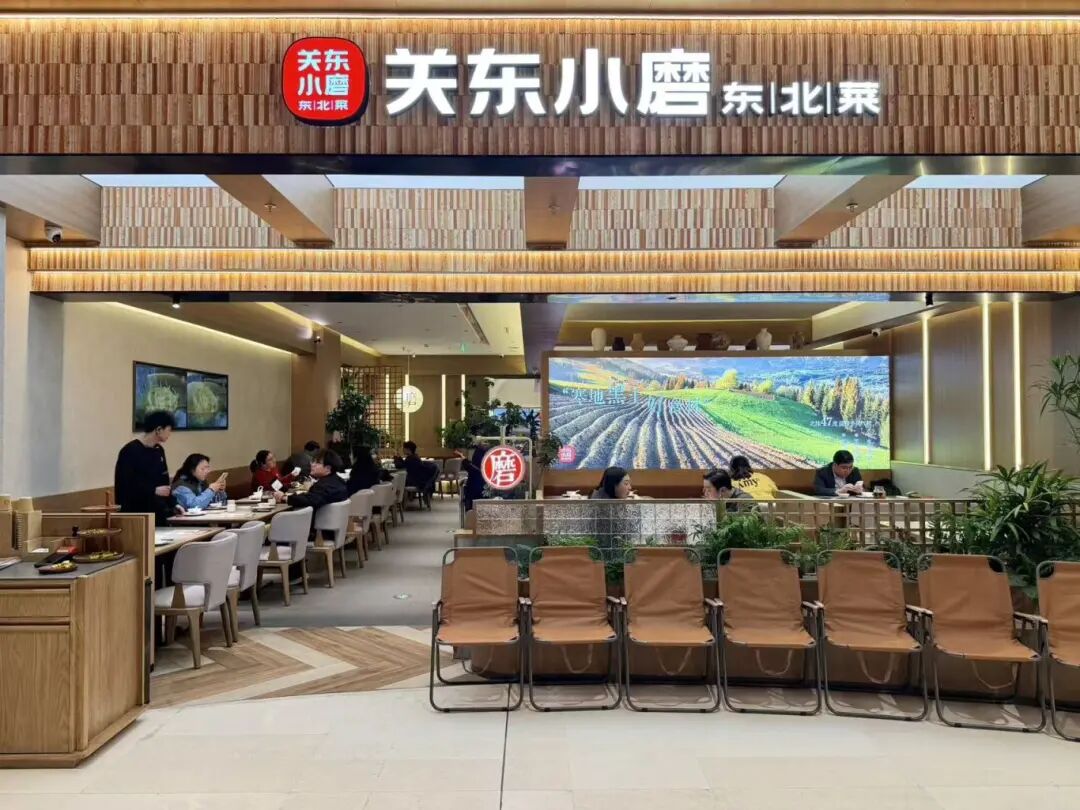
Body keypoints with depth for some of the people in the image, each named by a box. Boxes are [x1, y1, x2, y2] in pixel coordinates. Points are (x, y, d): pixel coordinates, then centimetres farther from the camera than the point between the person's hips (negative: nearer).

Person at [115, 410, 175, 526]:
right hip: (135, 514, -7)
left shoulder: (159, 450, 11)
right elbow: (124, 485, -17)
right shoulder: (130, 451, -11)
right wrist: (154, 490, -20)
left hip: (158, 513, 7)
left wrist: (172, 505, 7)